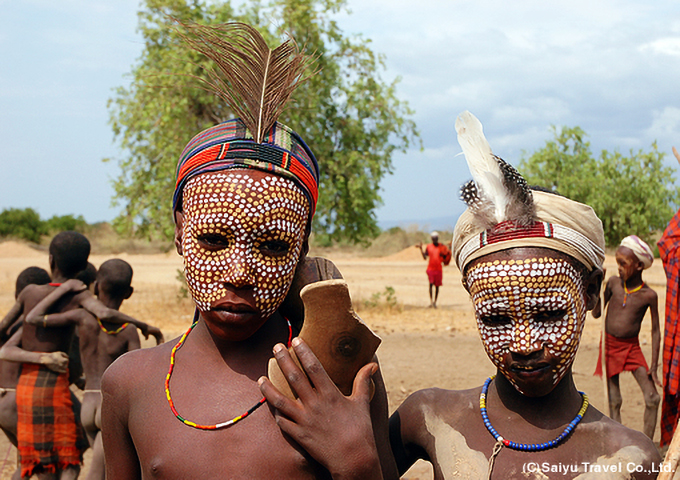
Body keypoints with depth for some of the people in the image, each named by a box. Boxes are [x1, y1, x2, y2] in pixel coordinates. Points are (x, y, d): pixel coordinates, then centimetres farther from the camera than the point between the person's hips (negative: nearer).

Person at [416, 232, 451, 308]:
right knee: (431, 284, -13)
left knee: (437, 286, 4)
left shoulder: (442, 246, 5)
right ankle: (431, 301, -11)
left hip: (439, 269, 1)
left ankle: (435, 302, 13)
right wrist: (421, 249, -5)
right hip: (430, 268, -1)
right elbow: (425, 257, 3)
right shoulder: (429, 246, 6)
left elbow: (445, 258, 5)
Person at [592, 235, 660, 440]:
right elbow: (596, 314, 3)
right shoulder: (614, 283, -5)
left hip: (632, 348, -1)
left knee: (652, 398, -7)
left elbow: (655, 330, -4)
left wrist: (654, 366, -6)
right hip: (609, 345, 1)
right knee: (614, 400, 4)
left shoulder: (648, 295, -10)